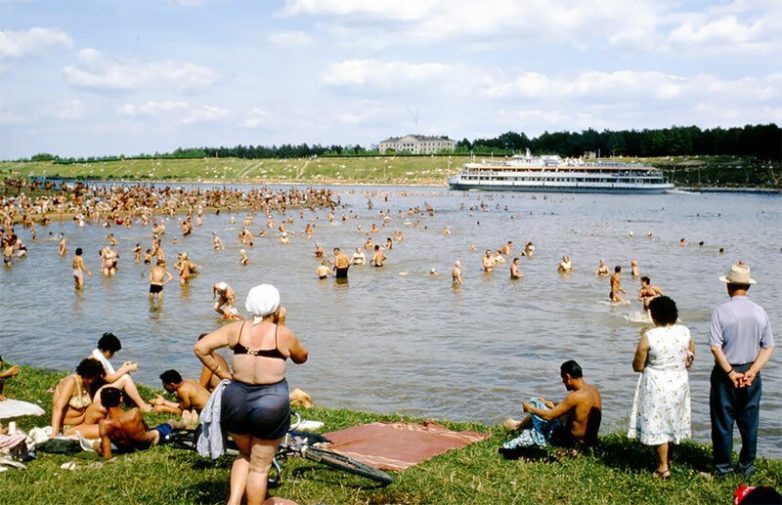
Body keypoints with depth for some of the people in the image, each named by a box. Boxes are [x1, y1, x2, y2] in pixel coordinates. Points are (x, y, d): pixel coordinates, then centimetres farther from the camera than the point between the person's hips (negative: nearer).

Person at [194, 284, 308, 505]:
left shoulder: (237, 329, -1)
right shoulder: (283, 334, -7)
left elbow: (200, 348, -5)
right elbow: (301, 357, 11)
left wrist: (222, 373, 4)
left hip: (237, 399, 4)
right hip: (271, 403, -3)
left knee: (245, 455, 26)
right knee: (260, 466, 10)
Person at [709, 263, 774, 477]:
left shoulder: (721, 311, -12)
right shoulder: (760, 312, -1)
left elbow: (715, 347, -18)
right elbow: (768, 347, -3)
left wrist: (730, 373, -14)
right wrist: (752, 371, -8)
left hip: (725, 373, -3)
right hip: (751, 373, 3)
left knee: (723, 421, 7)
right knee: (749, 422, 14)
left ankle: (722, 466, 15)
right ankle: (747, 466, 22)